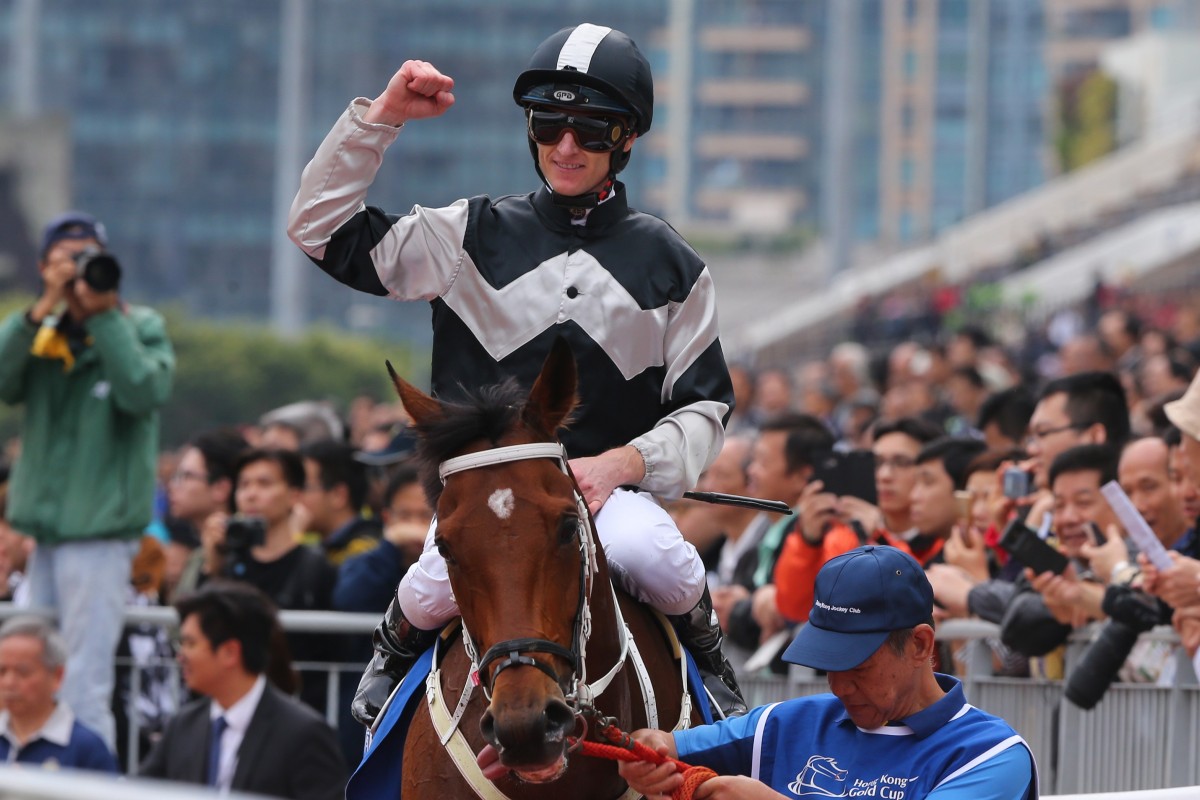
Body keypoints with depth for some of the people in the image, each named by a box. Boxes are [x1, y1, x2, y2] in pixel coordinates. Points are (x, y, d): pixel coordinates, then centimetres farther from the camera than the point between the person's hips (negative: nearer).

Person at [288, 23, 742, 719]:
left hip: (613, 486, 0)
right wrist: (381, 118, -7)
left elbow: (705, 407, 8)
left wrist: (620, 464, -10)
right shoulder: (477, 237, 6)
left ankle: (705, 653, 1)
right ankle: (397, 650, 7)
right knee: (440, 584, -31)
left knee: (651, 555, -33)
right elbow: (322, 231, 2)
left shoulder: (670, 265, 8)